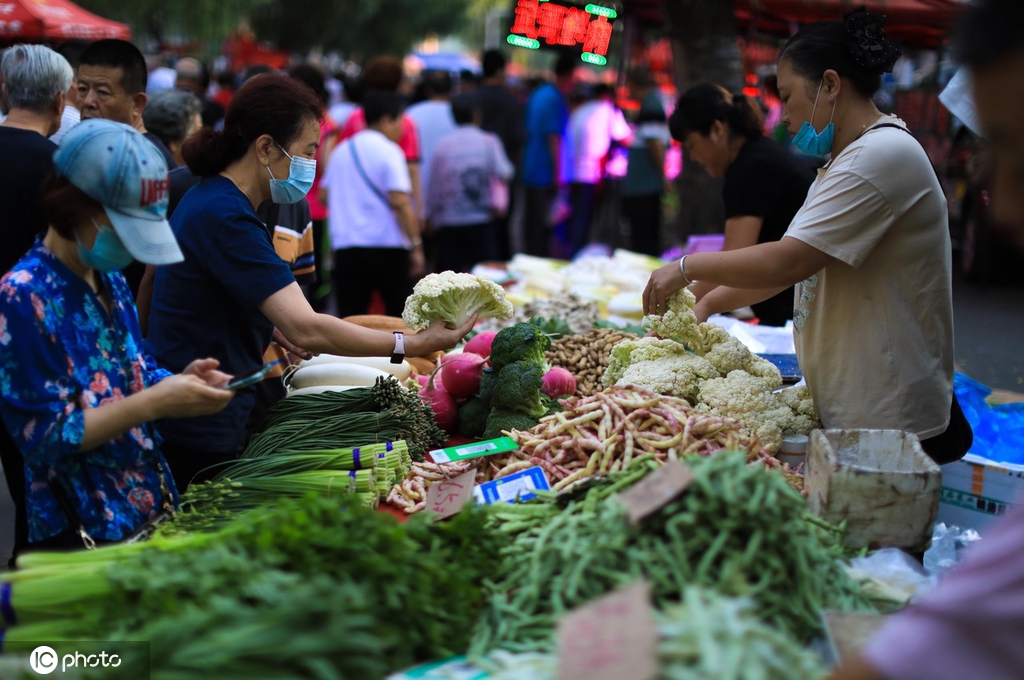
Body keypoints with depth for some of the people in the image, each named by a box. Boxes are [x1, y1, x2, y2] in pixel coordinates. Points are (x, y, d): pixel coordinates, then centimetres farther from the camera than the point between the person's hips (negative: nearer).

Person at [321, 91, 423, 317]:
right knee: (401, 318, 7)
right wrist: (416, 245, -13)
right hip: (386, 247, -5)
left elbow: (324, 195, 21)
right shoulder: (389, 151, -7)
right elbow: (400, 203, -16)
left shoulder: (341, 150, 13)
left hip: (345, 247, 5)